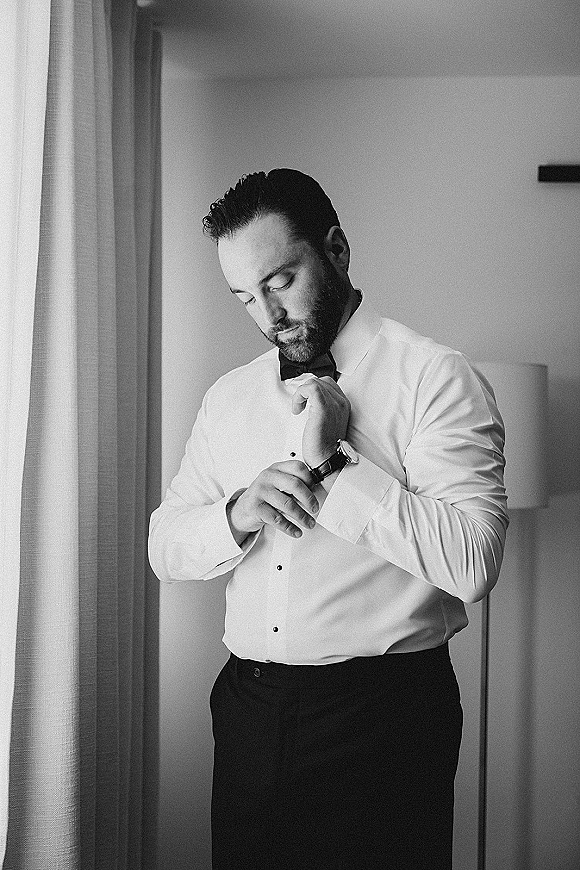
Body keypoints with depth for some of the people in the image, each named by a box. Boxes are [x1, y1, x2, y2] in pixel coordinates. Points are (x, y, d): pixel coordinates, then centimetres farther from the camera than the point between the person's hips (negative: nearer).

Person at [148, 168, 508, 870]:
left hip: (381, 714, -5)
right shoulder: (229, 397, 10)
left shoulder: (436, 379, -8)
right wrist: (237, 514, -11)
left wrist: (333, 465, -18)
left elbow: (472, 563, -18)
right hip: (249, 708, 5)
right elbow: (165, 548, 9)